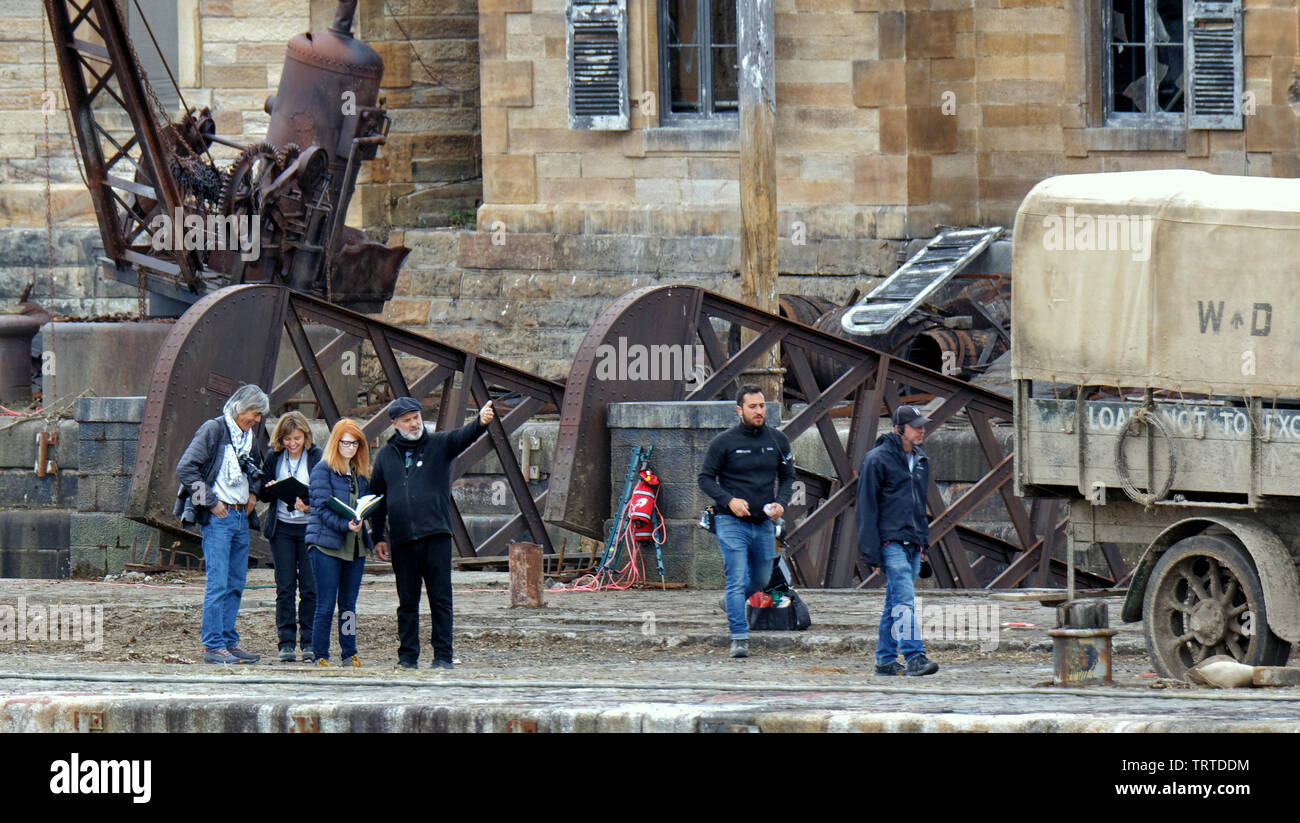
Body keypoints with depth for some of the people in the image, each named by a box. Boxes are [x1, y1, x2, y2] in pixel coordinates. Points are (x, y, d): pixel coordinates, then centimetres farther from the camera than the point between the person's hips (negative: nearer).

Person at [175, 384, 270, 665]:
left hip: (241, 516, 8)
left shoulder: (249, 436, 16)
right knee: (217, 583, -10)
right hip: (218, 517, -8)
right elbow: (185, 469, -15)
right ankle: (213, 646, -8)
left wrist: (253, 493, 16)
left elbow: (257, 469, 36)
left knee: (236, 584, 9)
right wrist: (211, 502, -15)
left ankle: (229, 642, 14)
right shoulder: (213, 430, -9)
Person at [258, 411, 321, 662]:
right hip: (282, 528, 2)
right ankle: (286, 641, 5)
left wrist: (310, 505, -23)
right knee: (285, 587, 1)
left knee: (310, 587, -3)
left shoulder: (316, 457, -3)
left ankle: (309, 642, 4)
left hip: (309, 527, -2)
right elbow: (263, 496, 10)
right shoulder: (274, 458, 5)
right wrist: (271, 489, -12)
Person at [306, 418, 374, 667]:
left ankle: (349, 654, 16)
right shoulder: (323, 470, -4)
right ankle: (320, 657, 0)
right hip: (327, 543, -6)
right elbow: (323, 507, -12)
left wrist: (360, 522, -3)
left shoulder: (360, 474, 15)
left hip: (355, 545, 6)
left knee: (349, 605, 10)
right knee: (326, 606, -5)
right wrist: (345, 525, -25)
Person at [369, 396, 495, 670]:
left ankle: (443, 655, -2)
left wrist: (481, 422, -36)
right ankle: (407, 655, 11)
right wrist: (378, 537, 13)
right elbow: (377, 498, 19)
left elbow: (463, 436, -13)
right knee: (407, 602, 6)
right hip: (402, 540, 2)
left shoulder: (439, 445, 7)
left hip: (436, 535, -2)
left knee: (441, 599, -4)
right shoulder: (386, 456, 14)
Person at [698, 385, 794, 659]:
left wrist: (781, 503, -5)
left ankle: (730, 602, 47)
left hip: (764, 523, 5)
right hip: (731, 523, -5)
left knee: (761, 579, 17)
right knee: (737, 580, -12)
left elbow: (787, 477, 15)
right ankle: (739, 638, -12)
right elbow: (706, 478, -2)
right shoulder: (723, 442, -6)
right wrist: (729, 500, -18)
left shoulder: (778, 441, 6)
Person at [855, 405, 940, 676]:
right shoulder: (877, 460, -7)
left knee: (895, 602, 10)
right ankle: (914, 657, -23)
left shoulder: (920, 460, 17)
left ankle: (885, 659, 14)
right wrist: (870, 549, -14)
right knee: (904, 600, -17)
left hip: (913, 543, 8)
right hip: (891, 542, -8)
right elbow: (866, 508, -9)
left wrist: (924, 540, 21)